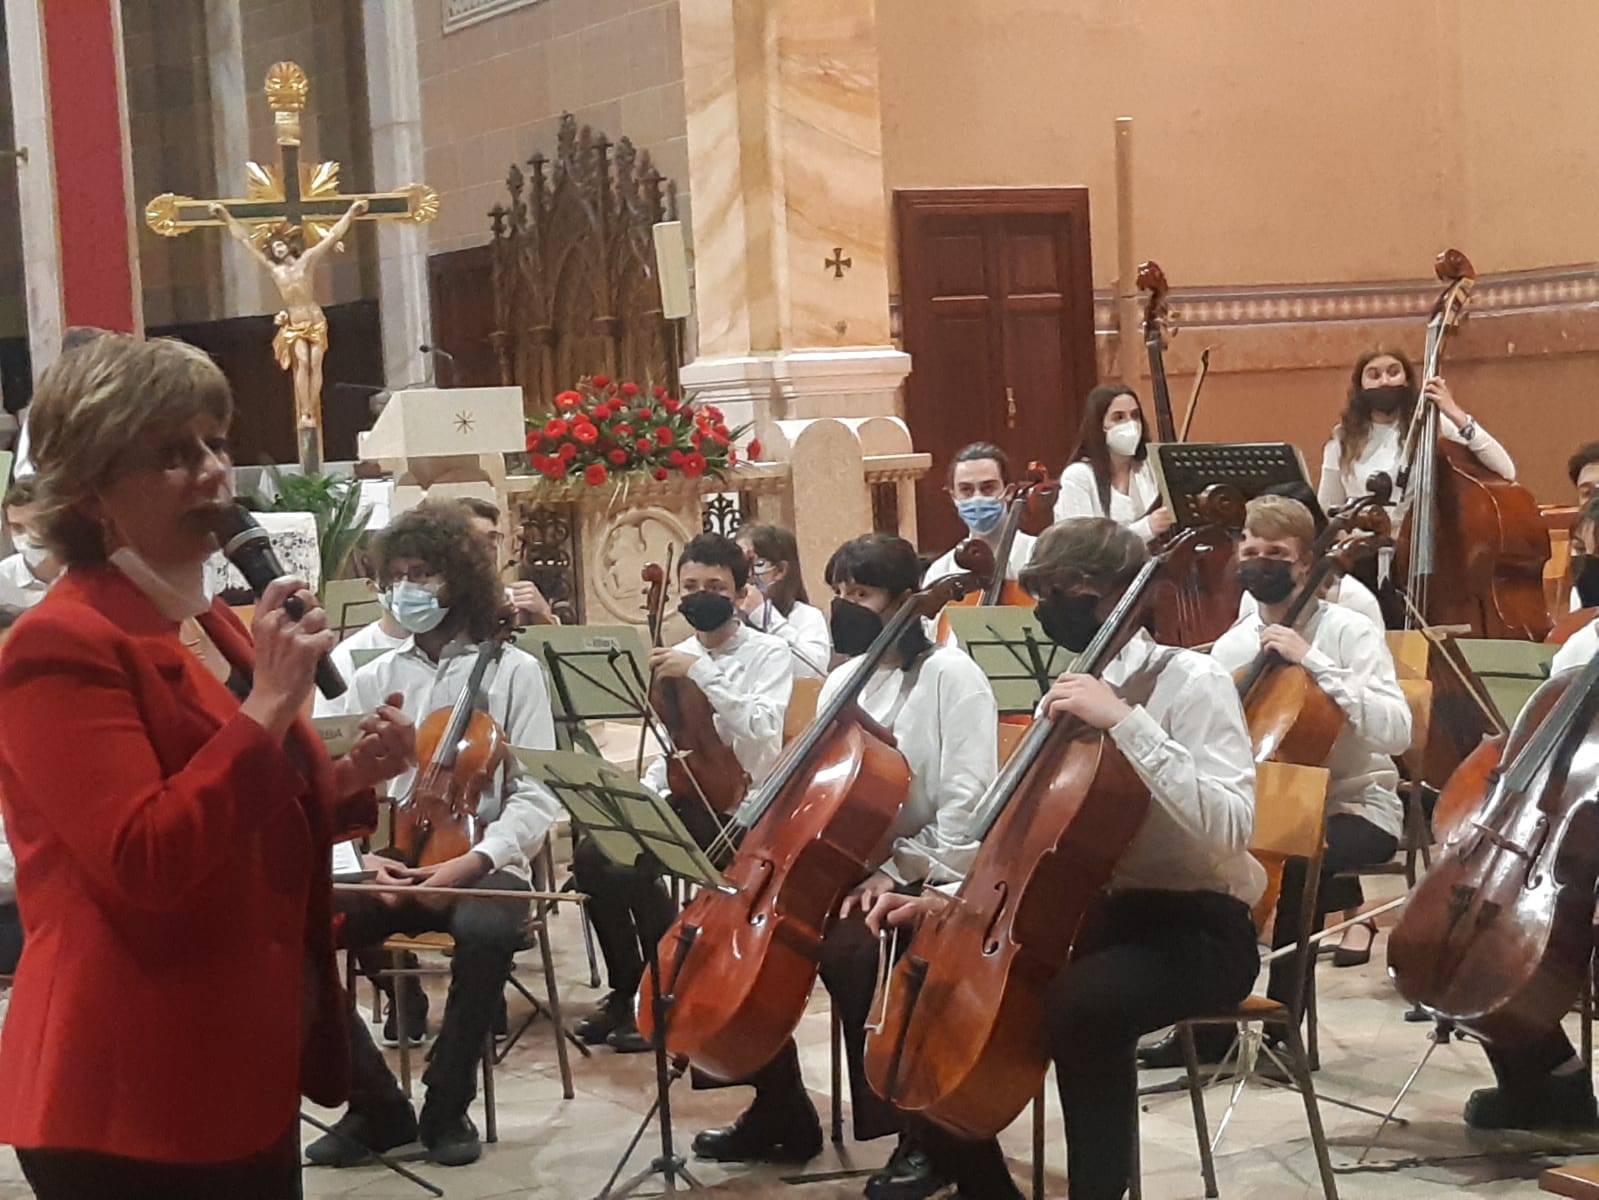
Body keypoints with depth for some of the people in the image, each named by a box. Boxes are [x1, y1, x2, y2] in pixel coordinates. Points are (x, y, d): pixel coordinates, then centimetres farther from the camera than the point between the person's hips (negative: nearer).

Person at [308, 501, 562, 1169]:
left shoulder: (513, 672, 1)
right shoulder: (372, 680, 11)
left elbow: (536, 799, -5)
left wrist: (474, 861, -20)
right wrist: (365, 857, -16)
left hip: (482, 867, -3)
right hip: (389, 866, 3)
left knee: (485, 931, -38)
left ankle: (447, 1107, -14)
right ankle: (377, 1105, -8)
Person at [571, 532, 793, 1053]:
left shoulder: (768, 653, -6)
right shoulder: (680, 653, 13)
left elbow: (763, 736, -24)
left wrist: (703, 673, -25)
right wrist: (641, 794, 3)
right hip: (682, 794, 7)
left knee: (631, 867, -25)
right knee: (591, 855, -14)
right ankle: (626, 990, 1)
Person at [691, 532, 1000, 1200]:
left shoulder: (949, 674, -10)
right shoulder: (843, 680, 13)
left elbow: (967, 800, -17)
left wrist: (900, 873, -21)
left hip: (926, 875, -8)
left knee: (847, 948, -34)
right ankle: (781, 1114, 7)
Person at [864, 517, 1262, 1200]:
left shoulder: (1191, 681, -13)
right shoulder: (1068, 694, 10)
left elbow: (1229, 828, -29)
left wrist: (1127, 722, -31)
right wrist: (948, 899, 2)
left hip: (1196, 929, -8)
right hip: (1099, 915, 8)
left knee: (1079, 1004, -37)